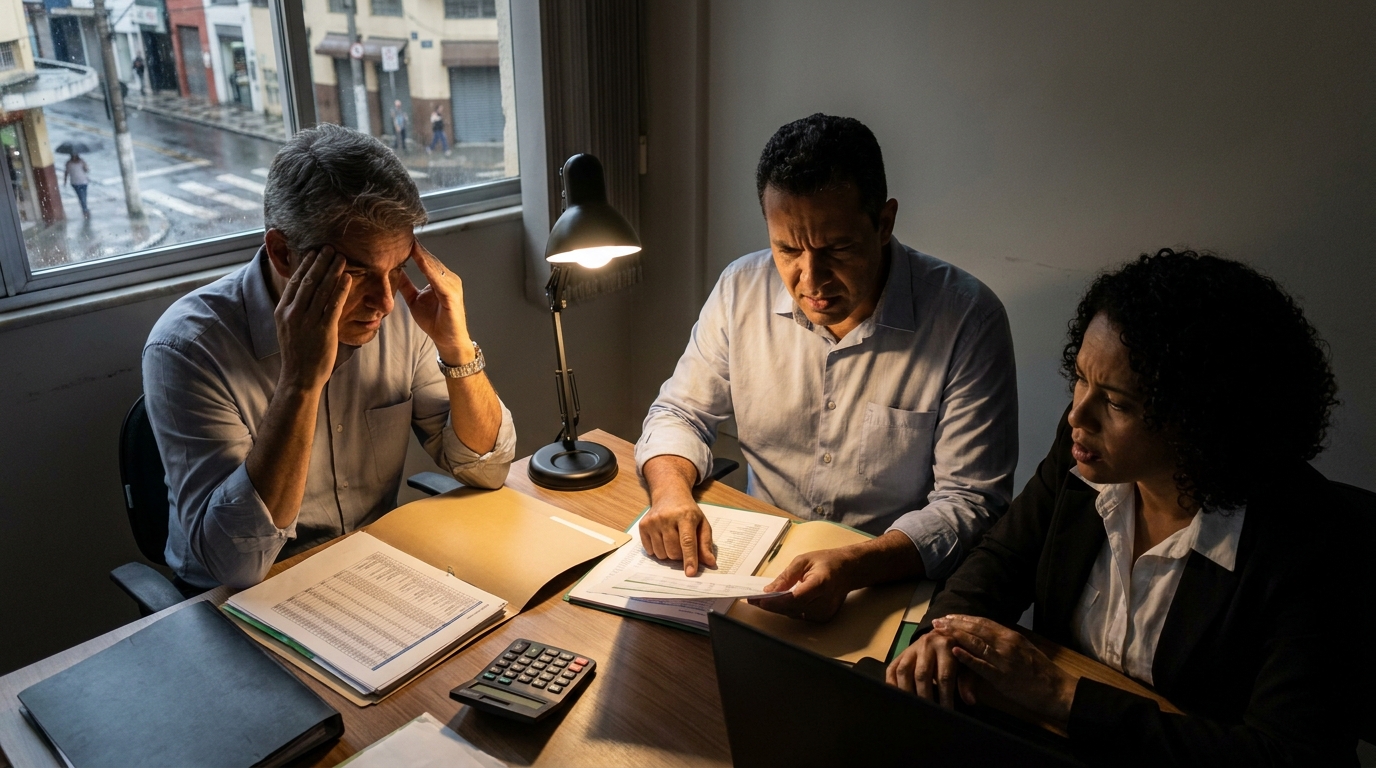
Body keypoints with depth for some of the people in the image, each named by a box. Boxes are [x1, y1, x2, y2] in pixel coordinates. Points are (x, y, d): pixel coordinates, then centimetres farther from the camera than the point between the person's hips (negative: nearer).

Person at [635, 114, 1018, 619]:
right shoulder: (741, 289, -4)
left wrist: (853, 567, -31)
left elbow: (970, 502, -15)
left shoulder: (967, 319, -16)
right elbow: (681, 412, 7)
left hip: (896, 585, -3)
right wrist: (670, 490, -15)